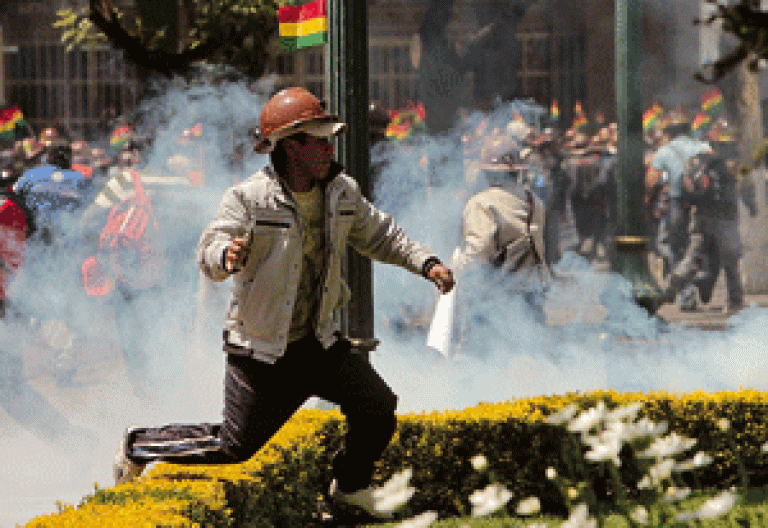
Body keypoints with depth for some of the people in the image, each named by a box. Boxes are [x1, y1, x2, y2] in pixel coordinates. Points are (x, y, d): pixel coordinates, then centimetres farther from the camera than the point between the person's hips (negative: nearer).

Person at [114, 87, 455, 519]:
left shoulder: (343, 193, 0)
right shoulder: (250, 199, -19)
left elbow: (381, 236, 17)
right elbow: (210, 252, -30)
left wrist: (426, 263, 5)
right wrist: (227, 257, -54)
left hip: (320, 344, 6)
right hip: (263, 350, -6)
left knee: (379, 408, -4)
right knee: (235, 445, 1)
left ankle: (351, 484, 25)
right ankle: (138, 446, 23)